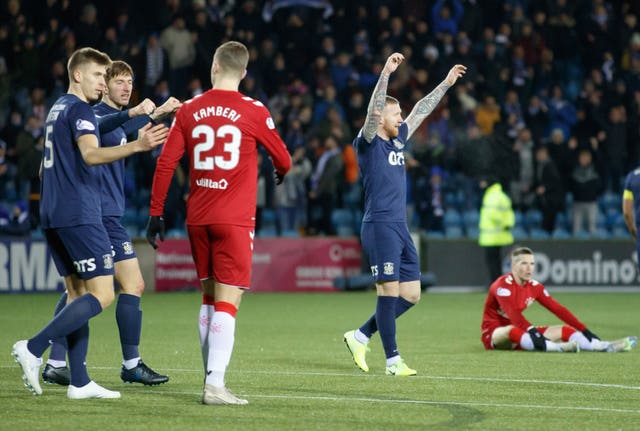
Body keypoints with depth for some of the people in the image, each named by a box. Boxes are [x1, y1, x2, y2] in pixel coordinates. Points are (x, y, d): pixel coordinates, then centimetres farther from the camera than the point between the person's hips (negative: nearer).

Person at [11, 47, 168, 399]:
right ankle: (33, 349, -16)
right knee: (102, 294, -9)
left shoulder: (56, 110, 19)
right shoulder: (79, 110, -10)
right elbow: (91, 155, -27)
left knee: (78, 294, 10)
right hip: (78, 215, -10)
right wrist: (136, 146, -40)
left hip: (53, 214, 10)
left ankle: (79, 382, 5)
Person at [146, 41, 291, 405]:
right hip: (235, 219, -4)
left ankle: (212, 376, 19)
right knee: (228, 301, -8)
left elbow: (165, 163, 4)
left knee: (209, 298, 16)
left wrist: (156, 212, 10)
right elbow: (283, 160, 10)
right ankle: (215, 385, -18)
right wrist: (281, 173, 33)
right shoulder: (254, 112, -3)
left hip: (198, 219, 4)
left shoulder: (188, 111, 5)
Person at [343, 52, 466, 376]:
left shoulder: (397, 140, 16)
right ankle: (392, 360, -4)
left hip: (400, 228, 9)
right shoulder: (368, 143, -5)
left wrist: (447, 83, 27)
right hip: (380, 226, -9)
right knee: (389, 291, -8)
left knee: (410, 294, 8)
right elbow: (372, 111, -20)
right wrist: (386, 73, -30)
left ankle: (360, 336, 18)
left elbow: (421, 110, 25)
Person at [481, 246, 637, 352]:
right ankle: (554, 348, -63)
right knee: (511, 330, -41)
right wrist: (533, 332, -47)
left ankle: (605, 346, -24)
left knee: (562, 330, -6)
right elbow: (513, 315, -34)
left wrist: (585, 331, -4)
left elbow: (558, 309, 1)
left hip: (517, 334, 7)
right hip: (493, 335, -7)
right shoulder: (503, 285, -20)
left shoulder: (534, 287, 2)